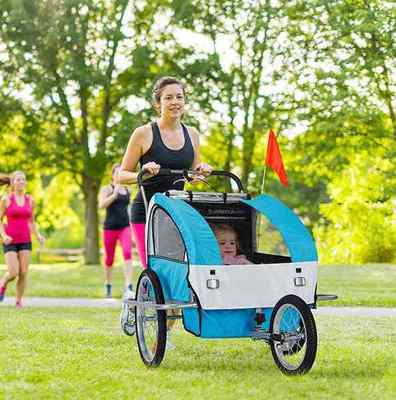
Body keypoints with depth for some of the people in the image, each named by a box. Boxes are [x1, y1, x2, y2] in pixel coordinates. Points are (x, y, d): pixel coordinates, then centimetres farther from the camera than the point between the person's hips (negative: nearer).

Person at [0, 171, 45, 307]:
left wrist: (38, 235, -3)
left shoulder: (30, 200, 6)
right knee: (13, 273, -12)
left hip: (25, 241, 3)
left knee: (23, 273, -3)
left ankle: (18, 301, 13)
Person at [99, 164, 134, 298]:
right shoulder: (106, 189, 0)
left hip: (125, 227, 2)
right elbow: (101, 205, -15)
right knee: (109, 258, 8)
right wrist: (114, 195, -28)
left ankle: (128, 286, -27)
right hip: (110, 227, -2)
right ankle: (108, 285, 31)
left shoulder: (127, 190, 12)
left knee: (127, 253, -20)